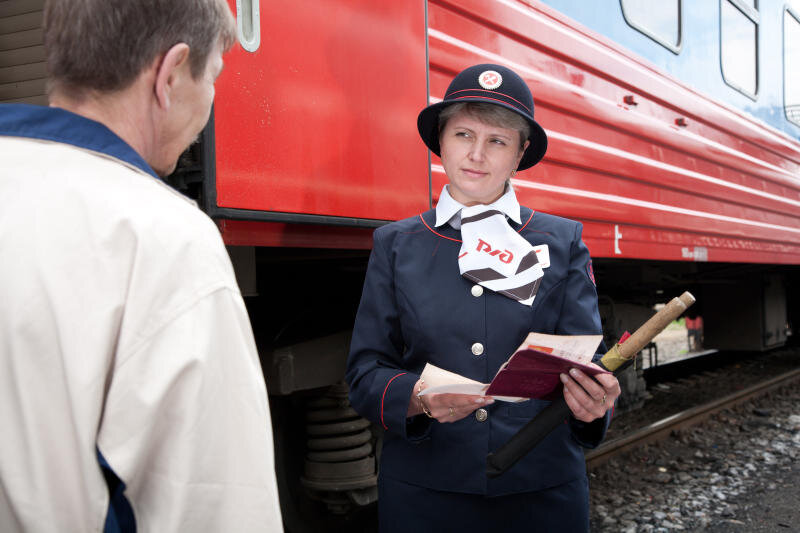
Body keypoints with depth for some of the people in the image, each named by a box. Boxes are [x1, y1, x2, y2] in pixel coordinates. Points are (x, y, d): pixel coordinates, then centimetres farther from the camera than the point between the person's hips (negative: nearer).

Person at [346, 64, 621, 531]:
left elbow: (585, 360, 0)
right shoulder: (396, 245, 4)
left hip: (543, 492, 1)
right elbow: (366, 372, 0)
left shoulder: (563, 242, 5)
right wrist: (419, 398, -21)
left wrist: (593, 400, -23)